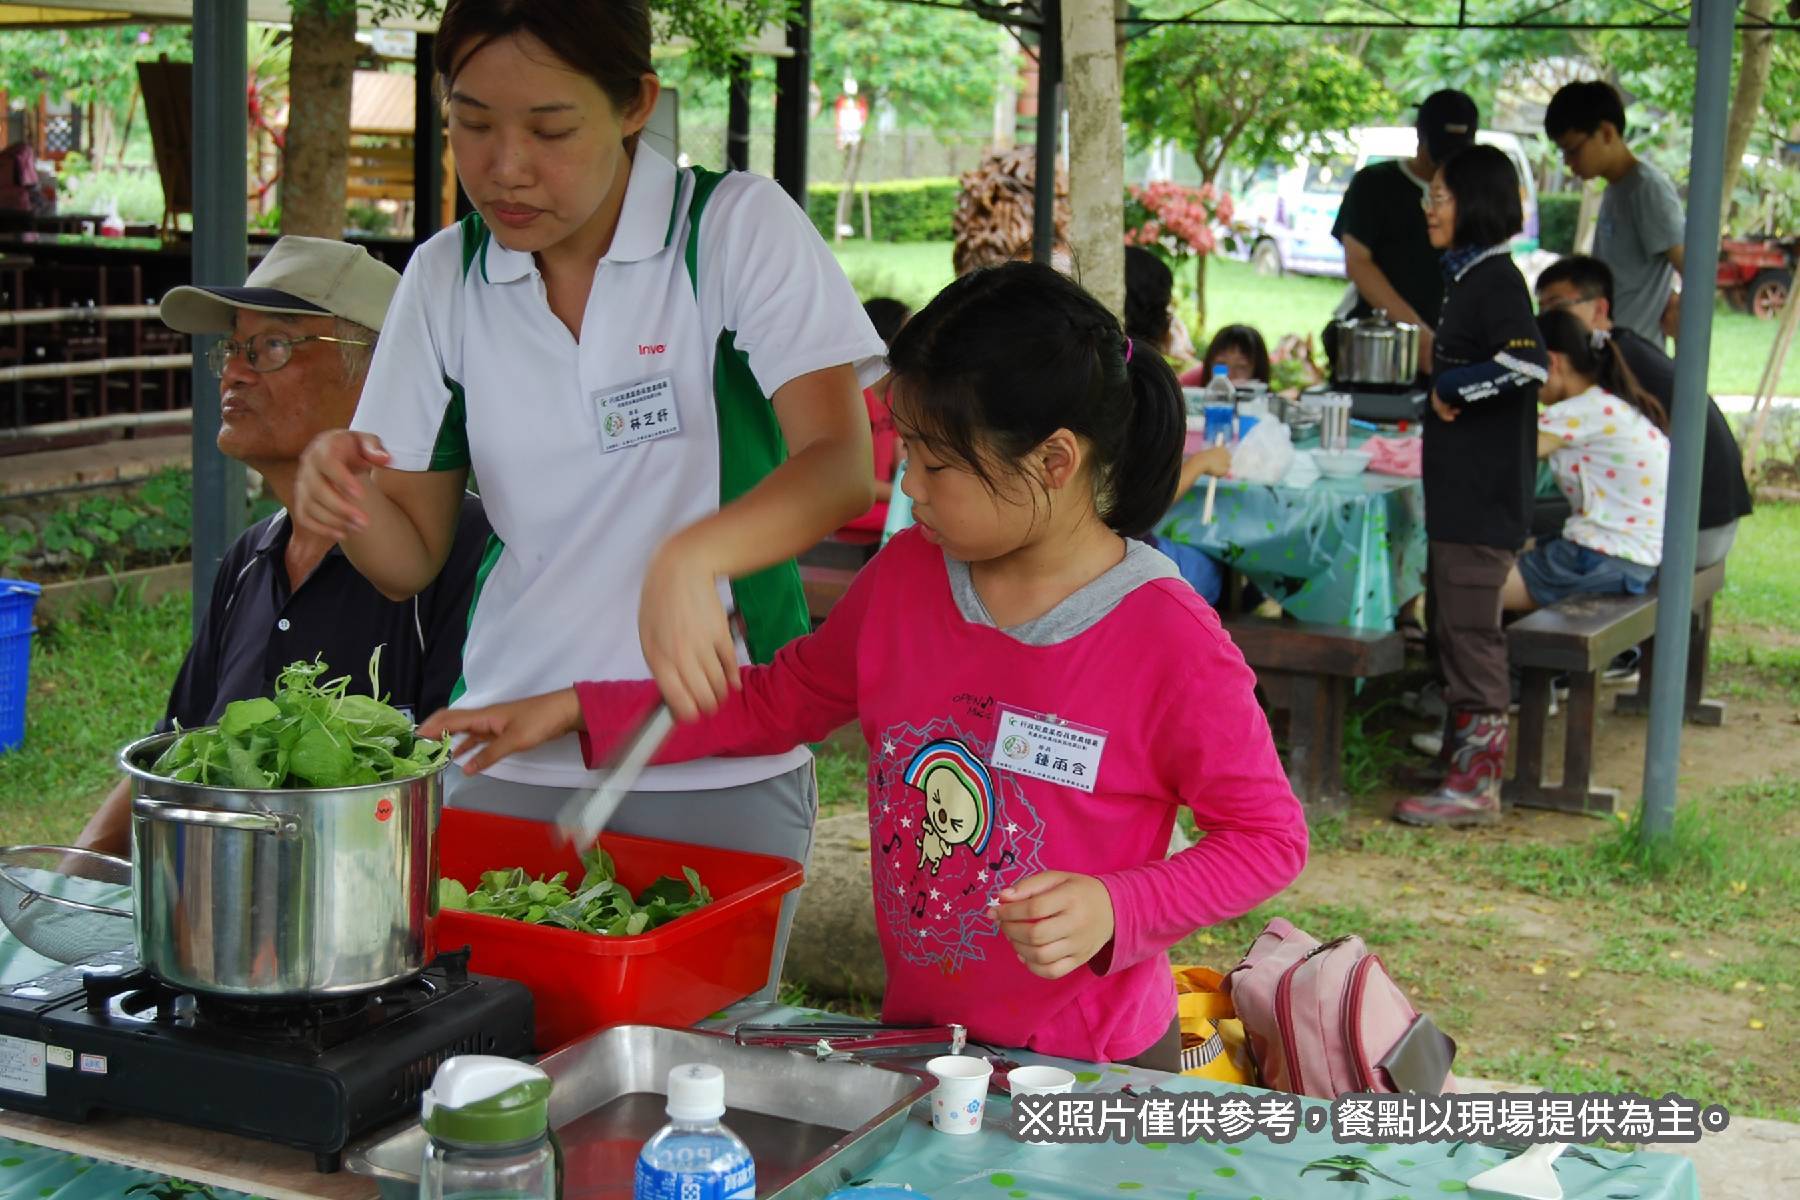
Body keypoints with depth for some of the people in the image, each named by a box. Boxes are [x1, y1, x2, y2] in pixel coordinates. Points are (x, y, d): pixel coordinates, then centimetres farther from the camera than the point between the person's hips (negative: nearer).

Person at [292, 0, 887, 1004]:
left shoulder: (738, 227, -7)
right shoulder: (445, 278, 5)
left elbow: (841, 463, -18)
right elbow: (410, 558, 7)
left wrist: (693, 556, -35)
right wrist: (345, 494, -15)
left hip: (721, 770, -3)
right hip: (509, 759, 3)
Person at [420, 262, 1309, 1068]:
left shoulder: (1169, 641, -18)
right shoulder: (905, 578, 0)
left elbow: (1269, 836, -10)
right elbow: (777, 701, 15)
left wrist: (1112, 911, -24)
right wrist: (575, 712, 9)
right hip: (915, 1037, 5)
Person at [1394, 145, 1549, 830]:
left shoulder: (1494, 279, -15)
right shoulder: (1464, 277, 15)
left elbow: (1528, 363, -29)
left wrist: (1452, 388, -19)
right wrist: (1441, 386, 9)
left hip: (1483, 495, -10)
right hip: (1459, 489, 10)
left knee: (1471, 633, -6)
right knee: (1453, 628, 16)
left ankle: (1476, 784, -1)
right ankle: (1462, 761, 26)